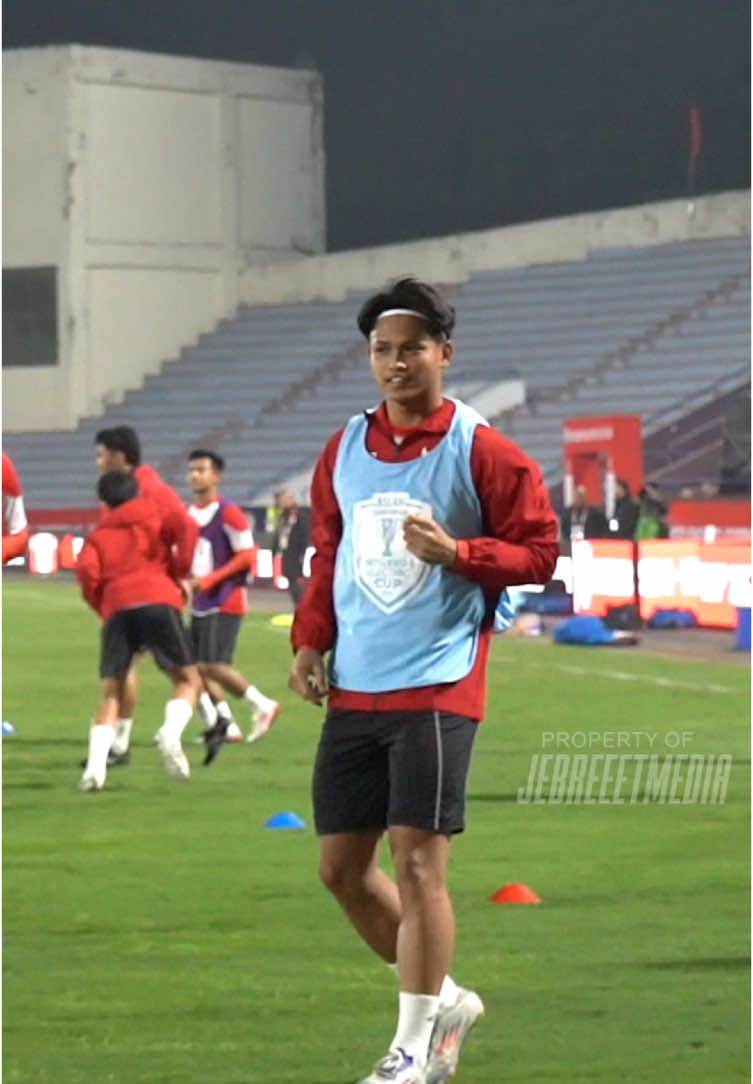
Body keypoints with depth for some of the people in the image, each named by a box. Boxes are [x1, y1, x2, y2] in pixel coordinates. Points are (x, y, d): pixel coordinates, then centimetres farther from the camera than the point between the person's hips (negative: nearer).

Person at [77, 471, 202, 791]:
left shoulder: (99, 535, 24)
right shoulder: (153, 512, 22)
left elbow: (87, 570, 5)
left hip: (116, 608, 2)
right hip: (158, 600, -2)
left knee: (111, 692, 5)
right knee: (187, 679, 7)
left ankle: (95, 764, -14)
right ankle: (171, 732, -23)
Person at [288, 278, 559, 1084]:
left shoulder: (481, 451, -4)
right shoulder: (344, 451, 12)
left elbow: (538, 552, -4)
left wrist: (454, 550, -18)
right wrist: (310, 640, 8)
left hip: (436, 685, -6)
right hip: (354, 687, 6)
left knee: (418, 858, -10)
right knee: (341, 865, 7)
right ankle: (442, 1001, 26)